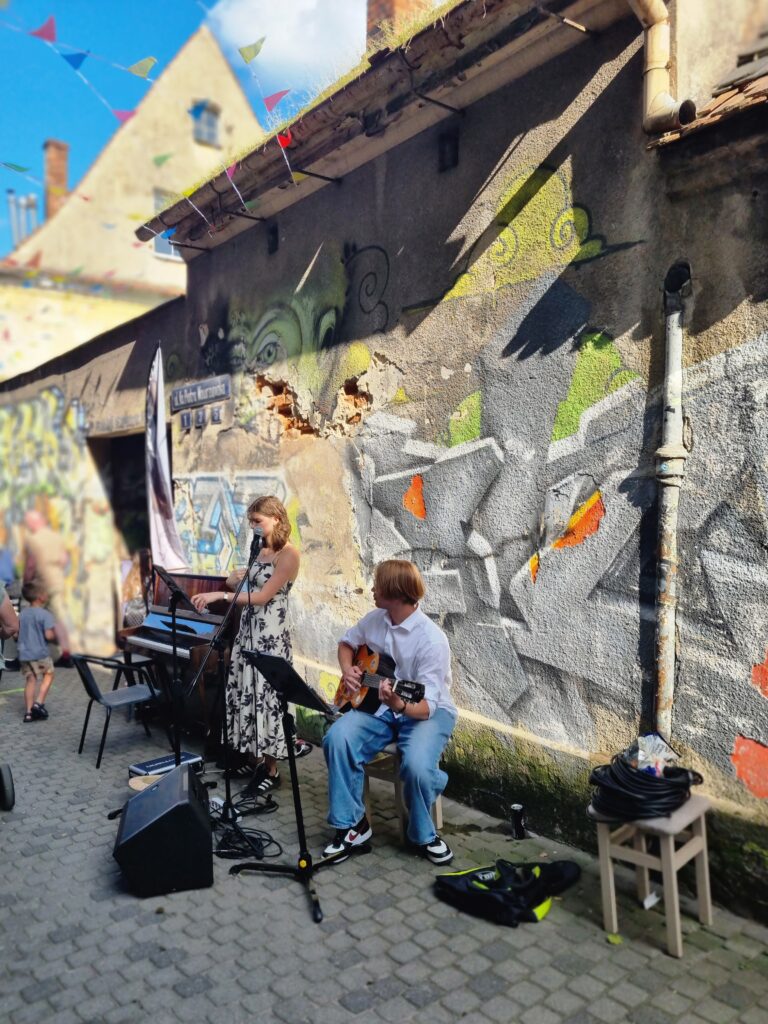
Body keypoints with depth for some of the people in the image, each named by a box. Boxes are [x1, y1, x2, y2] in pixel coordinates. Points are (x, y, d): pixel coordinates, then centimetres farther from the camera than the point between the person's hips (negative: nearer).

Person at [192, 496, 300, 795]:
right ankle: (253, 759, 22)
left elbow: (262, 597, -18)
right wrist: (234, 579, -8)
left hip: (270, 633, -8)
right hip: (248, 628, 8)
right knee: (245, 692, 9)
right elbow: (245, 589, 15)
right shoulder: (259, 551, 11)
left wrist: (218, 595, -21)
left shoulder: (288, 554, -13)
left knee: (266, 695, -2)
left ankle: (271, 770, 11)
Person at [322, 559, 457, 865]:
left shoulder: (431, 640, -24)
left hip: (429, 711, -5)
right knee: (337, 739, -22)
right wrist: (347, 669, -3)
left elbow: (426, 706, -26)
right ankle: (352, 825, -3)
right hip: (377, 704, 6)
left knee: (417, 765, -34)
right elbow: (347, 642, 18)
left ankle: (423, 836, -1)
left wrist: (400, 705, -48)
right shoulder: (375, 619, -3)